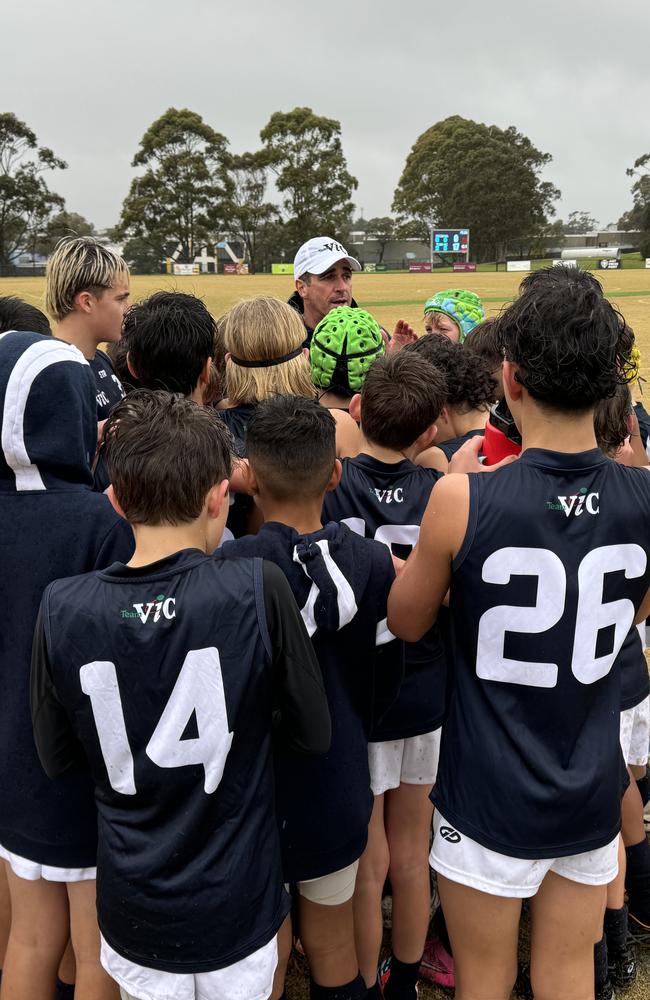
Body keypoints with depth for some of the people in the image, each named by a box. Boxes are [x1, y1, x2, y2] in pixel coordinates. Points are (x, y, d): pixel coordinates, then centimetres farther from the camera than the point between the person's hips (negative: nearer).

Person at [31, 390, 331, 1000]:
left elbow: (56, 759, -3)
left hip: (134, 916, 1)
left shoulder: (63, 609, -18)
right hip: (237, 907, -1)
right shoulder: (257, 589, -24)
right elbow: (313, 736, -11)